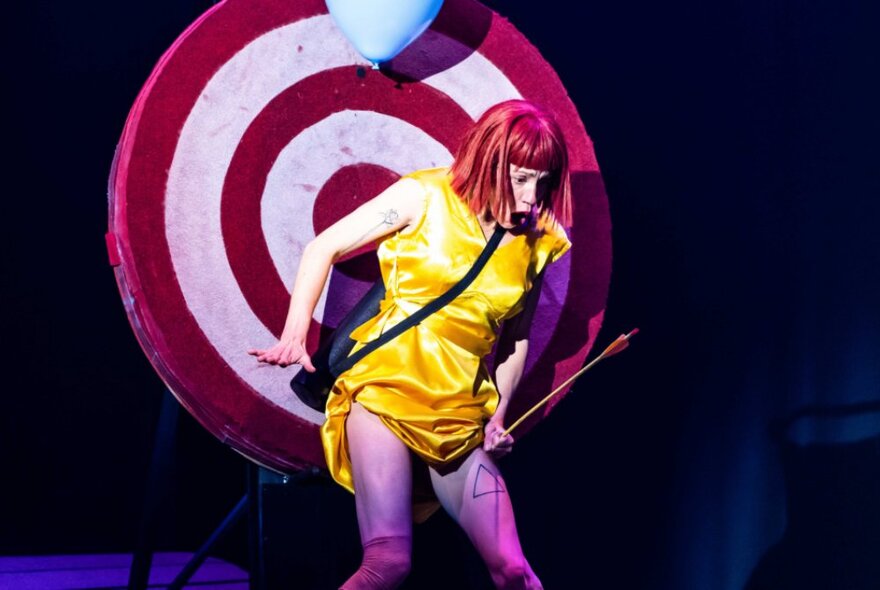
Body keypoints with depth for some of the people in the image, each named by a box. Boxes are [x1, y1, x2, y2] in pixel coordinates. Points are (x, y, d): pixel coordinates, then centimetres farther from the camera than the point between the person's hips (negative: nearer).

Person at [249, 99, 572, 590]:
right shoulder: (426, 196, -4)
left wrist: (499, 415, 7)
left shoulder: (537, 242, 5)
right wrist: (295, 333, -10)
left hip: (461, 417, 4)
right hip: (387, 388, -4)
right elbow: (323, 249, 0)